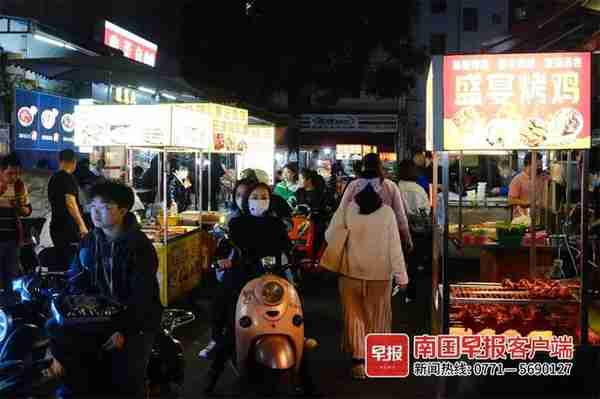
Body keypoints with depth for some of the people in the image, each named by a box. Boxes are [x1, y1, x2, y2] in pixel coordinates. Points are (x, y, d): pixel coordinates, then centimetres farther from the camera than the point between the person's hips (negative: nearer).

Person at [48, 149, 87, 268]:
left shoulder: (53, 178, 14)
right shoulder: (68, 178, -12)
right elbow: (70, 203, -24)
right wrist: (82, 225, -27)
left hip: (56, 226, 9)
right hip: (68, 227, -9)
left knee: (61, 260, 12)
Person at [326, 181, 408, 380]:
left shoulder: (346, 210, -11)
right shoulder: (386, 212, -12)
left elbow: (330, 237, -3)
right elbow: (394, 247, -10)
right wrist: (401, 276, -5)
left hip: (350, 273, 0)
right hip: (380, 275, 0)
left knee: (354, 316, 13)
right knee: (377, 318, 16)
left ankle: (358, 360, 10)